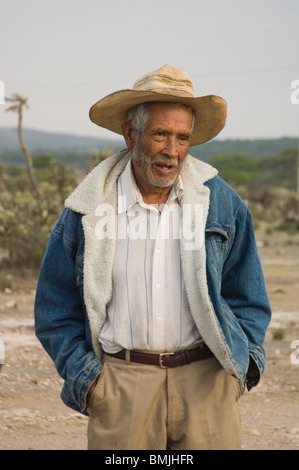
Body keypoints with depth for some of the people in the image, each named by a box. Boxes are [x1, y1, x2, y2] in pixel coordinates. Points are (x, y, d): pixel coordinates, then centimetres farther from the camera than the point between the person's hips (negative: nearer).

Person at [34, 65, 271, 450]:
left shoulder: (220, 202, 5)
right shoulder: (86, 210, 2)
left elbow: (245, 292, 15)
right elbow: (56, 307, 10)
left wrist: (245, 356, 3)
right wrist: (82, 373, 1)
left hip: (205, 377, 1)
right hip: (121, 378, 0)